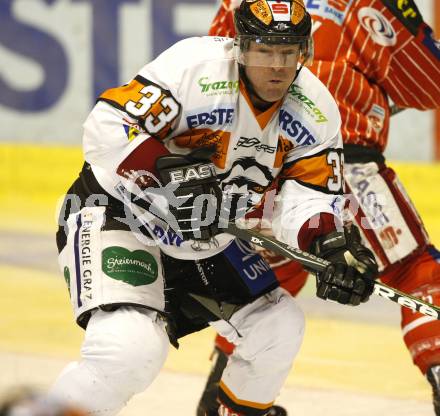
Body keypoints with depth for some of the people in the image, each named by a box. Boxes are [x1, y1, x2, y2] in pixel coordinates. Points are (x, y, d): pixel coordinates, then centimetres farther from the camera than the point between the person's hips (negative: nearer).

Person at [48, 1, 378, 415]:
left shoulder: (316, 110, -5)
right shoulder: (196, 66, -25)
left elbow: (308, 193, -7)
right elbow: (106, 128, -27)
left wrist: (331, 245, -27)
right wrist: (170, 179, -35)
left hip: (208, 237, 7)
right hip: (114, 212, -7)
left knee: (277, 327, 8)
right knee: (131, 349, -27)